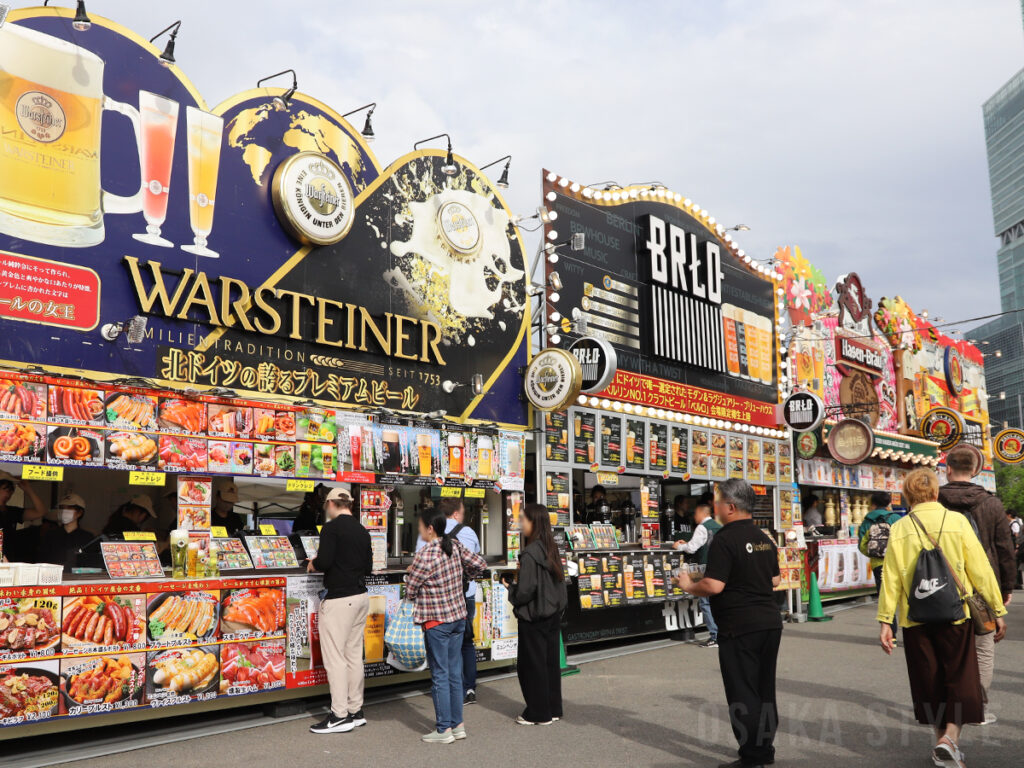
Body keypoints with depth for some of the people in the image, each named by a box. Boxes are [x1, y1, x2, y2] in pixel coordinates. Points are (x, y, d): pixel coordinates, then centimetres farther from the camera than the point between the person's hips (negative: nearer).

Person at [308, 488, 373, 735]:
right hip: (360, 596, 8)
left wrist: (312, 564, 1)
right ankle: (356, 711, 18)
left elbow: (324, 561, -20)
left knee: (335, 657, -3)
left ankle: (340, 715, -1)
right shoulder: (362, 531, 12)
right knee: (354, 654, 12)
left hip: (339, 599, -8)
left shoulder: (332, 527, -11)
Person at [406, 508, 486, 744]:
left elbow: (409, 591, -11)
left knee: (440, 676, 2)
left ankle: (444, 730, 8)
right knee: (455, 673, 14)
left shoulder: (424, 557, -19)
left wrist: (411, 573, 10)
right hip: (458, 617, 7)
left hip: (436, 621, -7)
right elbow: (480, 564, 6)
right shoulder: (455, 546, -1)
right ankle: (458, 724, 21)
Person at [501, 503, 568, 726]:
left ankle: (538, 713, 13)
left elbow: (525, 591, -22)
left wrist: (510, 586, -1)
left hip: (533, 617, -8)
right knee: (550, 661, 15)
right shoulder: (551, 549, 5)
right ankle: (553, 709, 25)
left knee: (532, 664, 4)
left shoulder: (529, 554, -20)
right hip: (553, 615, 8)